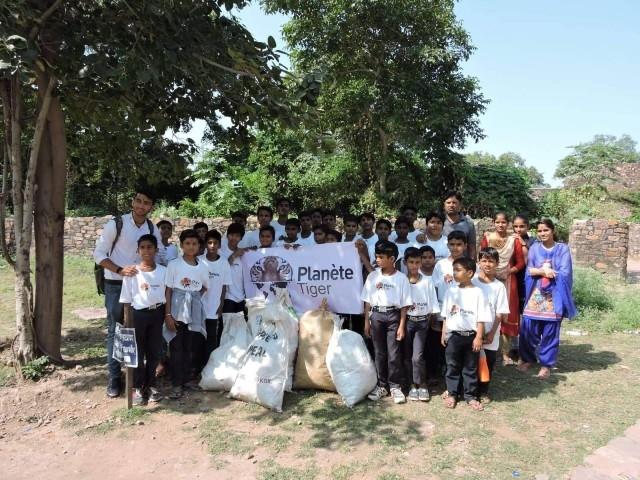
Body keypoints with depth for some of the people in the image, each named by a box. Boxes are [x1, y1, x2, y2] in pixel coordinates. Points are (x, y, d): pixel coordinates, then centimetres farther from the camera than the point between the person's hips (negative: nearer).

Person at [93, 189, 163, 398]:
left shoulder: (153, 230, 0)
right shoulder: (116, 224, -12)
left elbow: (157, 259, 8)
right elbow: (99, 254, -10)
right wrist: (120, 270, -23)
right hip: (115, 285, -3)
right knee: (115, 331, 4)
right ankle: (114, 379, 15)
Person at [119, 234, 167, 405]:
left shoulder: (163, 271, 2)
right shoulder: (132, 272, -4)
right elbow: (126, 300, -2)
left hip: (157, 313, 2)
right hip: (138, 314, -2)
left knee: (154, 351, 9)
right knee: (137, 352, 5)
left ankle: (150, 385, 24)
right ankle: (138, 387, 17)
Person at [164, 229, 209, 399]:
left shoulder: (202, 267, 3)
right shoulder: (174, 264, -7)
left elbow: (205, 288, 19)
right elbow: (168, 290, -7)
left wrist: (193, 297, 3)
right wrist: (168, 315, -11)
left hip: (194, 312, 4)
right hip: (177, 312, -3)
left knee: (189, 347, 12)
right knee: (176, 347, 1)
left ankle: (187, 379, 24)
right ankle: (177, 384, 8)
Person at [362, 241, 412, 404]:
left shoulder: (401, 278, -3)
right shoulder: (373, 276, 3)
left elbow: (404, 304, -2)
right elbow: (368, 301, 6)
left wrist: (402, 325, -6)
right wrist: (366, 322, 3)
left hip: (393, 316, -2)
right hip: (376, 315, 2)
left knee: (394, 354, 0)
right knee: (379, 353, 9)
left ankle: (395, 387, 14)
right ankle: (381, 386, 20)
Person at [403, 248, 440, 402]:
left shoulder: (427, 281, 0)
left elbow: (432, 305, 2)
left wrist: (428, 320, -2)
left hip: (422, 321, -1)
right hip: (406, 321, 1)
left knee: (417, 356, -9)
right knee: (407, 356, 6)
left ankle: (422, 385, 10)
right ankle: (412, 385, 21)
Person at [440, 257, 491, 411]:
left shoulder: (477, 292, -8)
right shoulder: (451, 291, 2)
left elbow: (481, 318, -8)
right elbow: (446, 315, 8)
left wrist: (479, 337, -11)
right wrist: (444, 333, 6)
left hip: (471, 335, -2)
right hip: (453, 335, 3)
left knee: (471, 368, 10)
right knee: (452, 367, 11)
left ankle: (471, 396, 23)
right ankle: (451, 394, 24)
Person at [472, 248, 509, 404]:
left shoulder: (499, 286, -3)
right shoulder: (472, 282, -2)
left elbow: (500, 313, -3)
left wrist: (492, 333, -9)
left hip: (490, 335, 0)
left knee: (487, 364, 10)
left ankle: (483, 392, 27)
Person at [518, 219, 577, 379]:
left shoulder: (563, 249, 1)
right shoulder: (534, 248, 8)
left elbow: (565, 273, -9)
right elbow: (529, 271, -1)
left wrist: (539, 271, -7)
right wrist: (544, 271, -18)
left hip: (554, 296, -2)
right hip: (535, 295, 2)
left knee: (550, 331, 3)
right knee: (528, 328, 1)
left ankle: (546, 364, 17)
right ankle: (527, 358, 21)